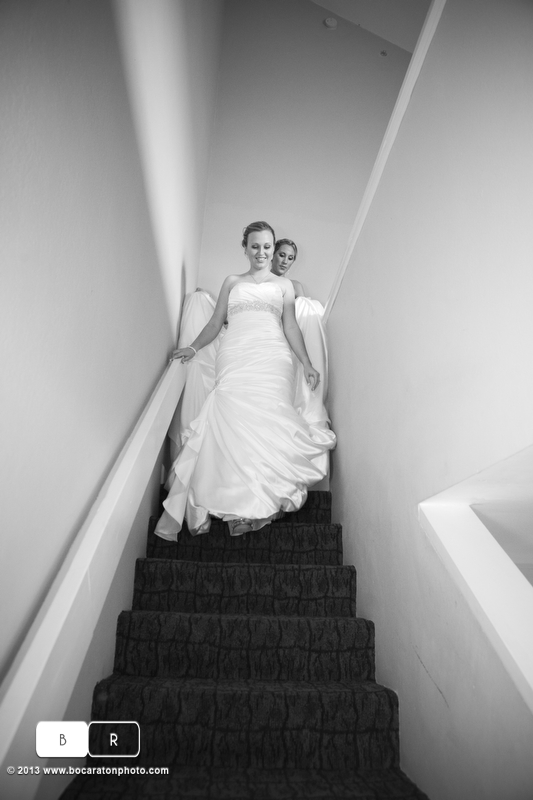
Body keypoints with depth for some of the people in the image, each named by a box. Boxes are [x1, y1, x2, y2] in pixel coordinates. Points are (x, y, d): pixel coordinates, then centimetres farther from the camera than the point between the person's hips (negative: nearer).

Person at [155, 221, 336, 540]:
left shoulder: (284, 285, 25)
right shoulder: (232, 282, 27)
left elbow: (291, 327, 15)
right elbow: (215, 323, 23)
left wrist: (307, 364, 2)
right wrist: (193, 347, 9)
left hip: (272, 355, 0)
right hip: (235, 355, 1)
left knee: (269, 415, -25)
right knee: (234, 413, -25)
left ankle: (260, 500, -22)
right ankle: (244, 502, -25)